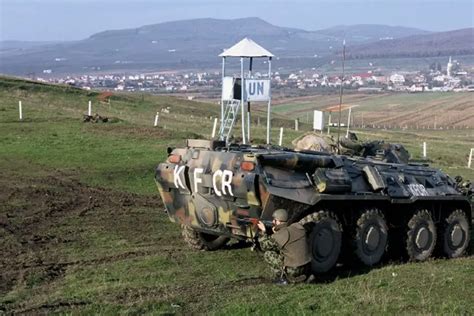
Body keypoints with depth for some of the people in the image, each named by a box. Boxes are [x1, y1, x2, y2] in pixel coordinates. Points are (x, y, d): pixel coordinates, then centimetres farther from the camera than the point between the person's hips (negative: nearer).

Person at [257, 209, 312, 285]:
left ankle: (280, 278, 1)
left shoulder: (280, 235, -14)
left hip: (293, 272, -7)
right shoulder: (298, 227, 5)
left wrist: (263, 231, 8)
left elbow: (265, 246, 0)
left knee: (268, 254, 2)